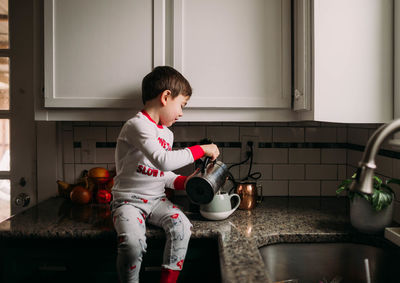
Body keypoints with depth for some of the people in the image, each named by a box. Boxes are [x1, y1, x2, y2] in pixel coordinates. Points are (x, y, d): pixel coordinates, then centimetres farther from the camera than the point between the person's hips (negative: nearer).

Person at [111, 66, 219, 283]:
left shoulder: (166, 133, 15)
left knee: (181, 226, -21)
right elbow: (162, 161, -28)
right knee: (132, 242, -31)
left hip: (157, 200, 7)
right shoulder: (137, 125, -14)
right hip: (128, 200, -6)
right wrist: (201, 150, -19)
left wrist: (184, 181, -1)